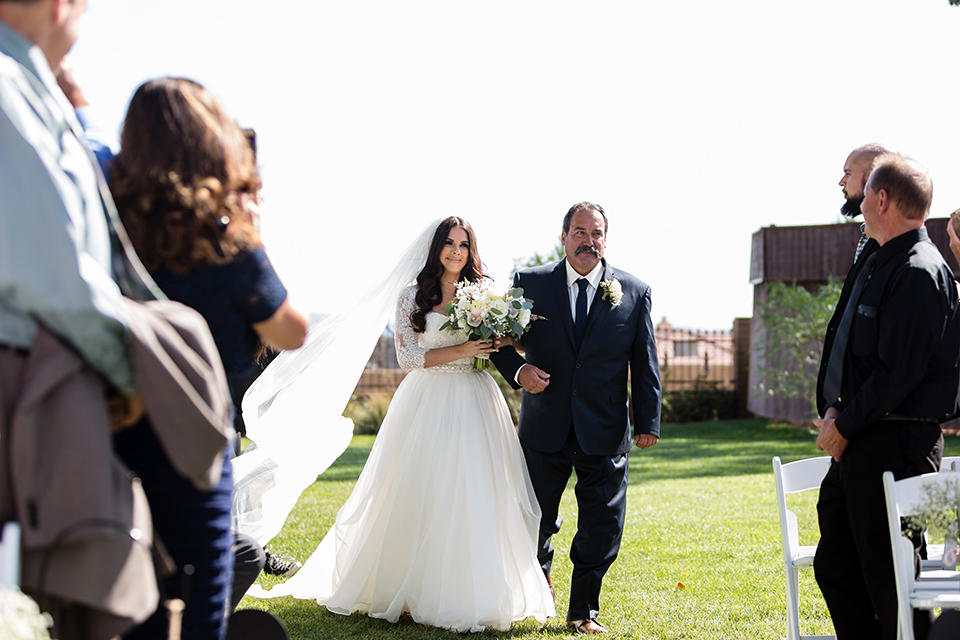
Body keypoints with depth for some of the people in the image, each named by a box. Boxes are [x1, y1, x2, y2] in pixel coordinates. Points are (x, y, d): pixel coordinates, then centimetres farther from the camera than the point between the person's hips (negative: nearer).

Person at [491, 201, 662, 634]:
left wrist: (648, 422, -1)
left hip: (604, 434, 0)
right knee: (536, 519, 12)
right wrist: (519, 370, -13)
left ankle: (583, 610, 18)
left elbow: (645, 365, 3)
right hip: (545, 430, 0)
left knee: (602, 526, 2)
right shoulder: (530, 284, 0)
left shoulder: (634, 293, 2)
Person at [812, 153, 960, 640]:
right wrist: (831, 408, 3)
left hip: (895, 445, -10)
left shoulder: (920, 272, -15)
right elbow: (838, 341, 17)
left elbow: (897, 371, -20)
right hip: (854, 443, 10)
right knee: (834, 566, 14)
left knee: (888, 579, -4)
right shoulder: (870, 265, 15)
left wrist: (845, 427, -13)